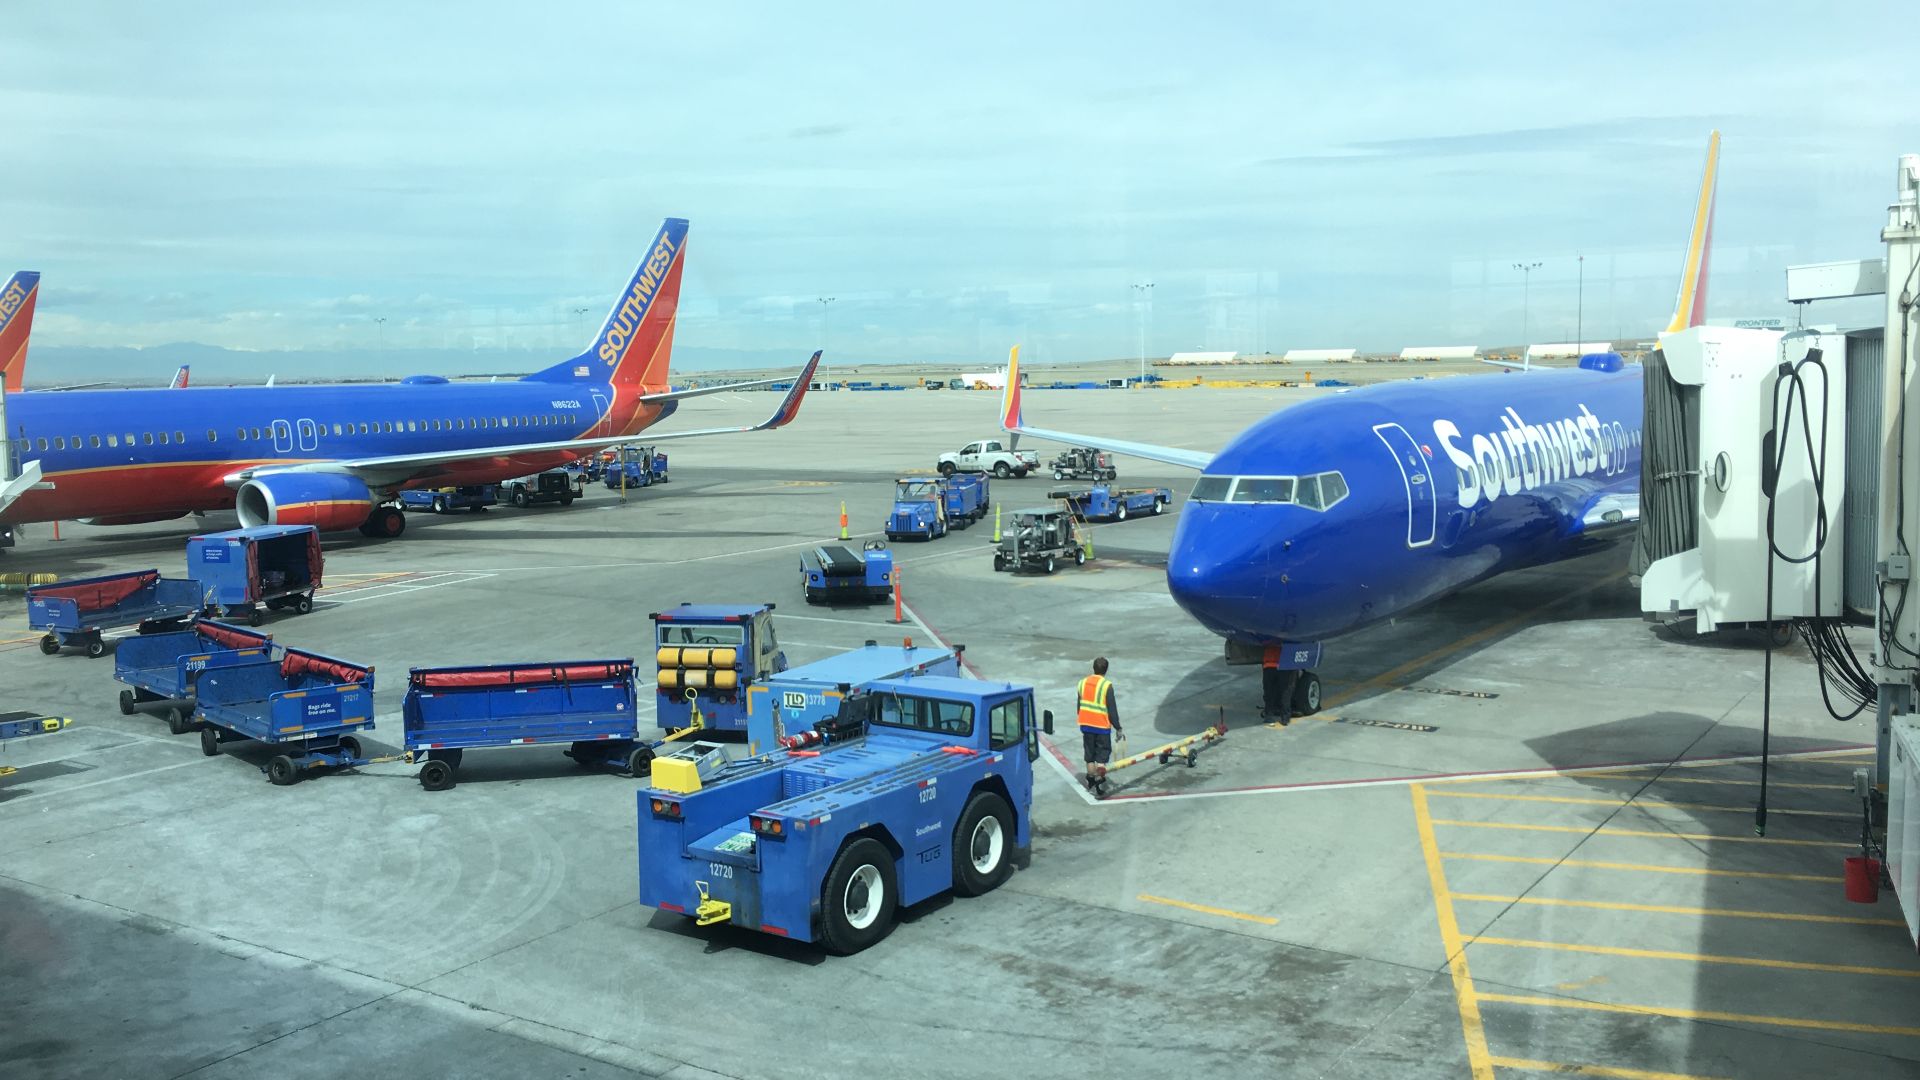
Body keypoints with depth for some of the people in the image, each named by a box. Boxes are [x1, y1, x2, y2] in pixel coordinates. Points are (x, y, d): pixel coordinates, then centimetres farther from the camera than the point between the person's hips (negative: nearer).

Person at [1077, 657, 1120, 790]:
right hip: (1102, 726, -5)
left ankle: (1091, 782, 21)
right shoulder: (1107, 685, -14)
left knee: (1090, 753, 15)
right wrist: (1118, 728, -5)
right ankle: (1100, 777, -14)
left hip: (1085, 725, 5)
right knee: (1103, 752, 5)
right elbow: (1112, 709, -13)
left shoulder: (1083, 683, 4)